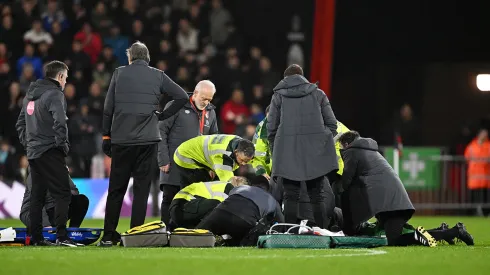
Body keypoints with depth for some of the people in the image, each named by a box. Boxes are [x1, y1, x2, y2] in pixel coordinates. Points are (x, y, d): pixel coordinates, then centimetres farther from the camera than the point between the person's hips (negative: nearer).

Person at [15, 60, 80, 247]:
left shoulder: (30, 95, 16)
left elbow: (20, 123, 21)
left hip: (33, 152, 8)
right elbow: (59, 123, -21)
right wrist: (64, 145, -10)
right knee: (62, 193, -8)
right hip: (50, 152, -8)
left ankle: (36, 237, 13)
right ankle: (61, 236, -16)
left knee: (37, 196, 12)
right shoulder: (55, 94, -11)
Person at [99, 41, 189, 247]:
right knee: (141, 189, 3)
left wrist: (106, 136, 9)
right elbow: (182, 96, 0)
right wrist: (163, 115, 9)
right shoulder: (158, 76, 5)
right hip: (148, 140, 0)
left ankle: (108, 236, 8)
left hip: (121, 140, 0)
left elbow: (108, 107, 3)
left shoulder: (119, 73, 4)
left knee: (116, 189, 7)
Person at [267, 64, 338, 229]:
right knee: (317, 197, 4)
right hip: (316, 152, 1)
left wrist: (274, 152, 15)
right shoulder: (317, 93, 11)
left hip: (288, 153, -1)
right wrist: (326, 142, 20)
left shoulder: (278, 96, 9)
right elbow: (332, 123, 9)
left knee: (291, 197, 2)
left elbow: (271, 128, 7)